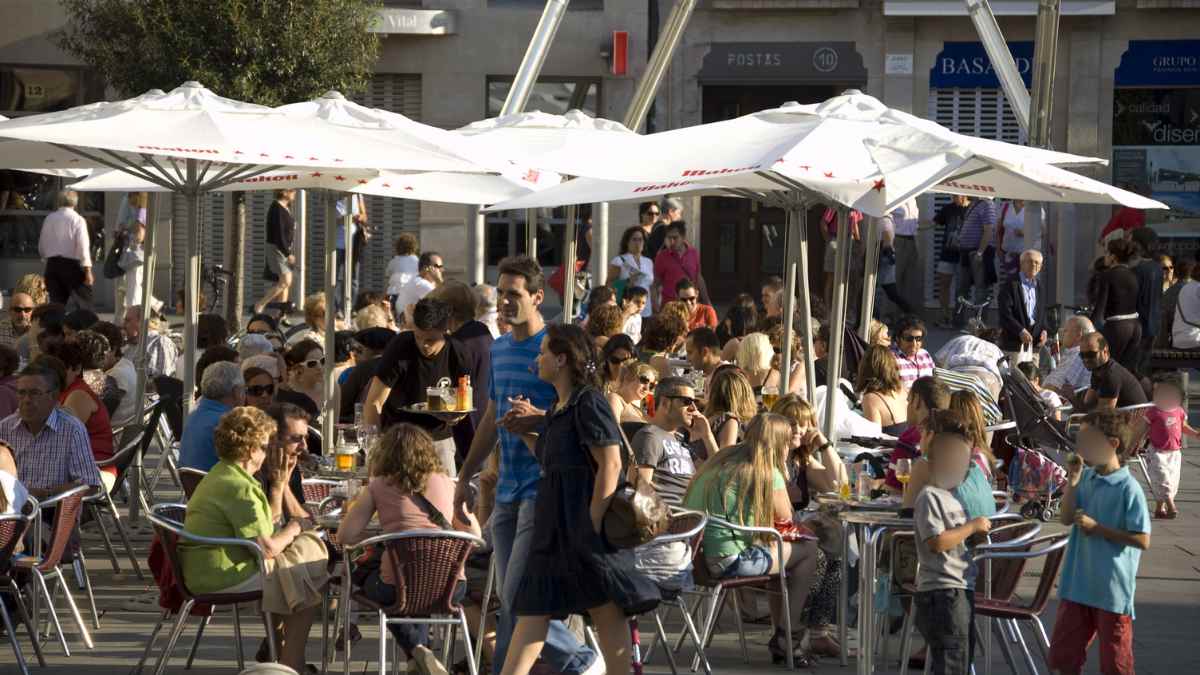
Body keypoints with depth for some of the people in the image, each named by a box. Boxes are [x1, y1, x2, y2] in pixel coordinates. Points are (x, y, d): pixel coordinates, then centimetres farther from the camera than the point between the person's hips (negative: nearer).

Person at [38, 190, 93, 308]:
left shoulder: (49, 219, 7)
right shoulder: (77, 220, -7)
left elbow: (42, 247, 15)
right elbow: (83, 246, -14)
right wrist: (88, 271, -13)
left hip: (52, 264, 5)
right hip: (72, 264, -5)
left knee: (56, 304, 7)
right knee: (84, 303, 1)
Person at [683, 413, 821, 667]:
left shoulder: (722, 459, 16)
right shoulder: (767, 473, -8)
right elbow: (785, 517, 5)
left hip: (695, 553, 9)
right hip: (727, 560, -9)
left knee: (782, 551, 27)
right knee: (806, 550, 6)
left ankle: (782, 637, 30)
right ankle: (785, 643, 9)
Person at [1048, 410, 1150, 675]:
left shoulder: (1128, 488, -15)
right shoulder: (1086, 478, 3)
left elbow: (1142, 540, -17)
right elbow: (1066, 519, 5)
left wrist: (1097, 528, -19)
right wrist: (1072, 482, -7)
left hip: (1113, 591, -6)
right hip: (1078, 585, 6)